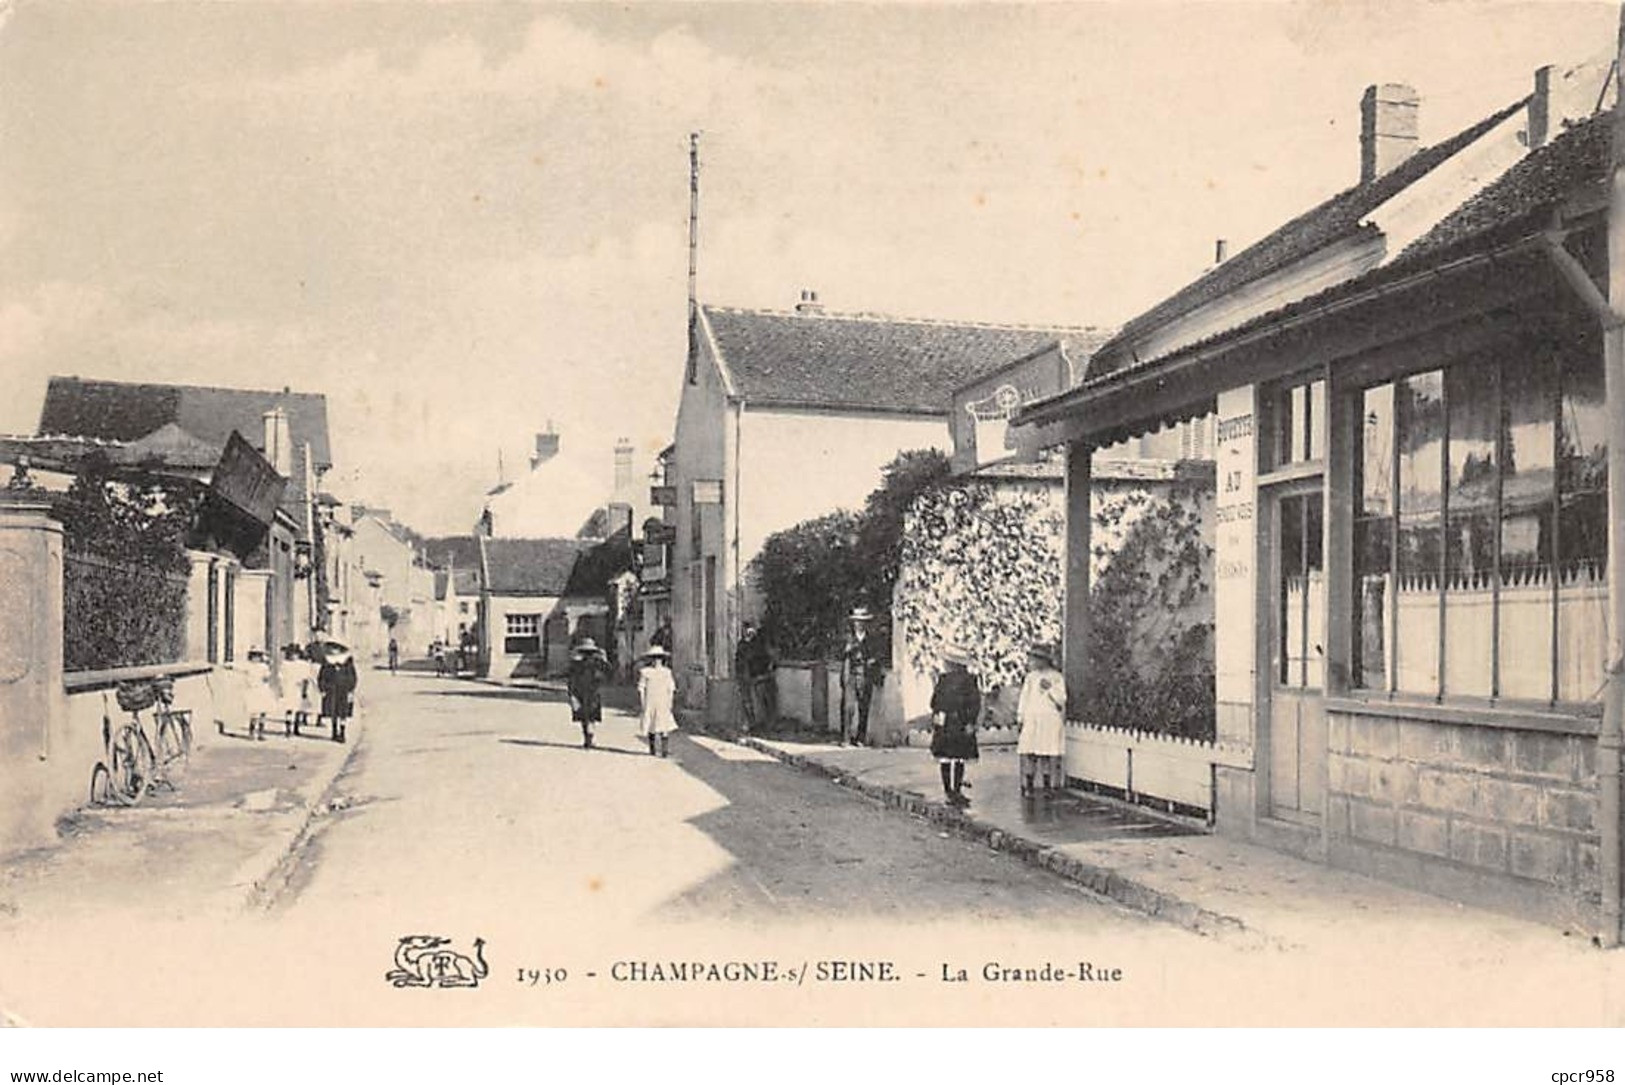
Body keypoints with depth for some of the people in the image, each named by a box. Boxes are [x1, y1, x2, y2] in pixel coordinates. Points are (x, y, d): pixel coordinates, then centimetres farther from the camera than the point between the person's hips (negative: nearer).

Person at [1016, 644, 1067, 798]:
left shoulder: (1057, 678, 4)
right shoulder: (1031, 677, 15)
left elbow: (1061, 700, -1)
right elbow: (1024, 697, 14)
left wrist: (1049, 689, -15)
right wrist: (1020, 717, 9)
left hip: (1051, 722, -2)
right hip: (1032, 721, 2)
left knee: (1048, 754, -3)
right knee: (1029, 754, -5)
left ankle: (1047, 786, 7)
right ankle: (1027, 786, -2)